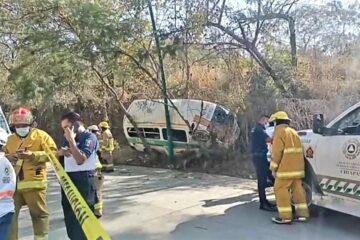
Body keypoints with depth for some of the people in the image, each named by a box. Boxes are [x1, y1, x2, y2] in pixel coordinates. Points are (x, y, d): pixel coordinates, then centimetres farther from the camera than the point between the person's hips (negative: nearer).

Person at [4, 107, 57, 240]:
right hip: (13, 183, 5)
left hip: (34, 182, -5)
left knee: (39, 214, 4)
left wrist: (32, 155, -17)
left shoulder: (40, 135, -1)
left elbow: (53, 152, -8)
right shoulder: (10, 139, 16)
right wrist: (8, 158, 0)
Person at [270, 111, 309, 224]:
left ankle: (285, 216, -3)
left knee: (281, 190, -3)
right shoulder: (293, 132, 21)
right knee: (297, 189, 11)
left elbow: (277, 152, -12)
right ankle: (302, 214, 13)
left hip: (286, 168, -9)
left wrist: (273, 168, -6)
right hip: (298, 167, 9)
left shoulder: (280, 132, -6)